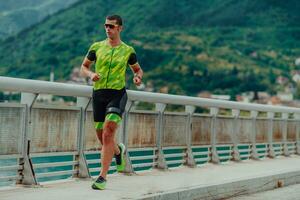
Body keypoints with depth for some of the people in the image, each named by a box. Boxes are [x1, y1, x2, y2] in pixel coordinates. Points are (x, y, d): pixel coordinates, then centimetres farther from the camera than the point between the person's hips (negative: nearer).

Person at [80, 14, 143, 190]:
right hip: (99, 94, 3)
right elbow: (83, 67, 13)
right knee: (102, 137, 10)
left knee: (108, 135, -17)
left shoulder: (128, 50, 3)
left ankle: (103, 177, -12)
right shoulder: (96, 47, 6)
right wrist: (91, 74, -10)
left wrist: (138, 77, -7)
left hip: (117, 94, -3)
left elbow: (138, 69, 16)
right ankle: (119, 150, 46)